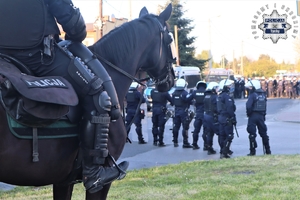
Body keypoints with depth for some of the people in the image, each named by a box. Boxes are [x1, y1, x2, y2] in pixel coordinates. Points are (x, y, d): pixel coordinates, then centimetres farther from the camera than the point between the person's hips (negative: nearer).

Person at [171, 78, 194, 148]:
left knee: (176, 127, 12)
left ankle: (175, 142, 18)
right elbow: (188, 100, -23)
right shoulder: (185, 93, -14)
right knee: (185, 127, -3)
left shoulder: (174, 93, 6)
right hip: (184, 112, -6)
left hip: (176, 112, 6)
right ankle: (185, 143, -5)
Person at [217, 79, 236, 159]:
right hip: (227, 118, -9)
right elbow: (230, 109, -21)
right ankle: (224, 153, -10)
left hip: (220, 117, 10)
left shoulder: (220, 96, 13)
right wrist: (233, 118, -14)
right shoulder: (227, 96, -16)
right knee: (229, 136, -6)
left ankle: (223, 151, 22)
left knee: (222, 135, 14)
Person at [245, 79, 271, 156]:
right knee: (263, 133, 14)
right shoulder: (263, 94, 6)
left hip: (253, 116, -6)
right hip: (261, 116, 6)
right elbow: (265, 106, 10)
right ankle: (268, 150, 19)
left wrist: (248, 113, -6)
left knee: (252, 134, 0)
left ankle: (253, 151, 1)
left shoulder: (253, 95, -14)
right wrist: (263, 115, 14)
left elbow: (248, 106, -22)